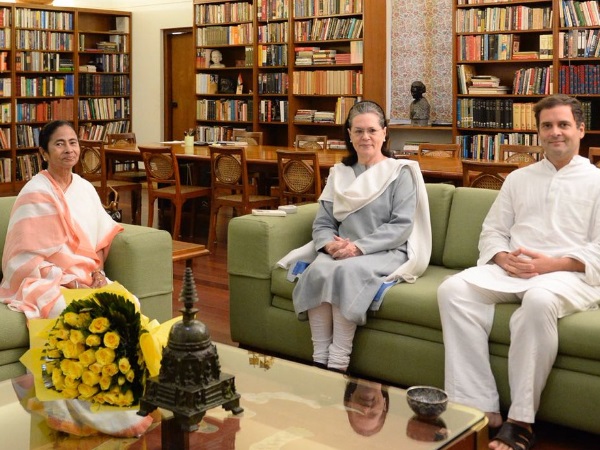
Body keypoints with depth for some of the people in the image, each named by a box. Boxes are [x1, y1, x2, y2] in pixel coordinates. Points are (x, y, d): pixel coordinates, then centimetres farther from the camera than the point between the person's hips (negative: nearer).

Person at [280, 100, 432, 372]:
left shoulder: (400, 173, 3)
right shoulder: (339, 174, 17)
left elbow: (401, 226, -8)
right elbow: (322, 223, 11)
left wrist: (358, 247, -20)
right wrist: (330, 244, -13)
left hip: (387, 253, -4)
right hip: (341, 253, 4)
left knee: (347, 270, -35)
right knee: (317, 269, -30)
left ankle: (339, 364, -30)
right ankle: (319, 359, -27)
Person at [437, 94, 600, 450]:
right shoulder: (518, 178, 23)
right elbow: (492, 231, 17)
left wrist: (552, 263, -16)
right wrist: (503, 257, -6)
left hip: (570, 275, -4)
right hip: (512, 270, 5)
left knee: (539, 300, -40)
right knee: (453, 290, -24)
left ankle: (521, 420, -30)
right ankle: (478, 407, -27)